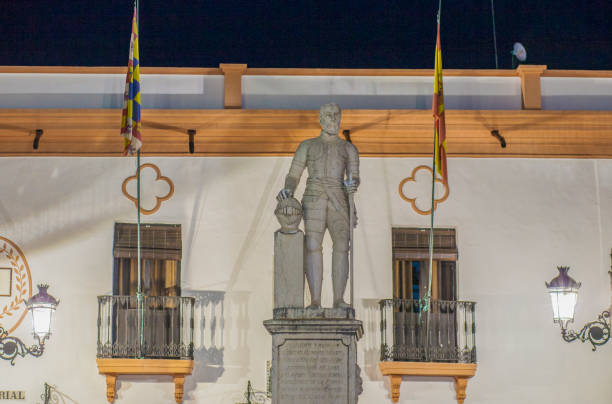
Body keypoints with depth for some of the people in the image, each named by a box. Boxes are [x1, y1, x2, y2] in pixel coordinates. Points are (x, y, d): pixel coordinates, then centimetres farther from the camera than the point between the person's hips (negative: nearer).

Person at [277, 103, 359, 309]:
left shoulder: (349, 148, 18)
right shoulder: (307, 146, 15)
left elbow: (354, 177, 9)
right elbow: (293, 176, 11)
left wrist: (352, 184, -16)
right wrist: (288, 189, -12)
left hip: (338, 200, 1)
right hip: (314, 198, -1)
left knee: (342, 245, -18)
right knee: (313, 247, -17)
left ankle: (339, 300, -18)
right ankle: (315, 301, -17)